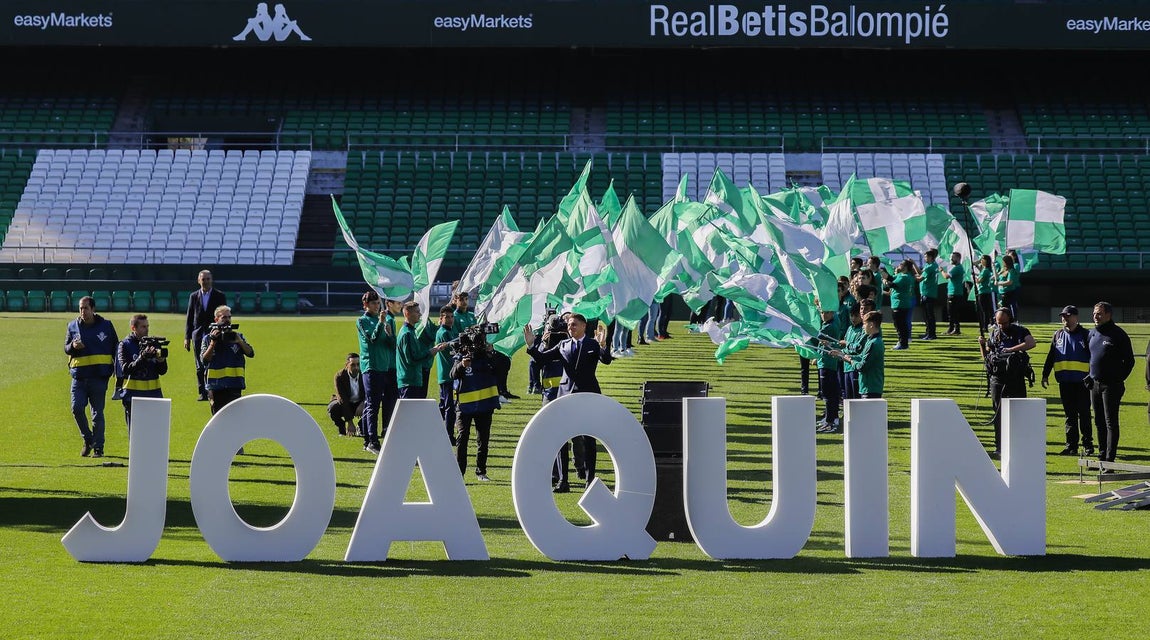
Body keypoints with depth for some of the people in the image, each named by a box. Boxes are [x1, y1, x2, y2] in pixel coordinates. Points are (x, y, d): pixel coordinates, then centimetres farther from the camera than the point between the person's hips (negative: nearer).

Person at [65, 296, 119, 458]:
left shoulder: (106, 325, 4)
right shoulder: (73, 326, 9)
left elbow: (115, 348, 10)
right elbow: (65, 348, 11)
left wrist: (118, 371, 4)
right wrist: (73, 346, -13)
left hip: (99, 377, -2)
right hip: (79, 376, 2)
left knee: (97, 413, 0)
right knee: (77, 408, -9)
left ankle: (98, 447, 8)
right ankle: (88, 439, 13)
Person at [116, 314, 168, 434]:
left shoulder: (154, 344, 8)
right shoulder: (125, 345, 0)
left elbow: (162, 371, 6)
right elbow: (126, 369, -13)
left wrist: (161, 358, -14)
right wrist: (142, 357, -24)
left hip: (153, 393, 3)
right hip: (133, 394, -3)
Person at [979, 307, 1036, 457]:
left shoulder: (1020, 331, 1)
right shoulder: (994, 334, 12)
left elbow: (1031, 343, -20)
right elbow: (986, 358, 17)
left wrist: (1010, 350, -20)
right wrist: (982, 345, -1)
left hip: (1016, 379, -3)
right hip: (997, 380, 3)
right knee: (999, 415, 2)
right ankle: (999, 447, 5)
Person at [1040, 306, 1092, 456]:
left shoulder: (1086, 335, 1)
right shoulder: (1058, 335, 13)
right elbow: (1050, 357, 17)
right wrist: (1045, 375, 12)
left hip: (1082, 381, -4)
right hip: (1064, 382, 4)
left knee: (1084, 414, 0)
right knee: (1070, 415, 7)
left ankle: (1088, 445, 6)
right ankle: (1071, 446, 10)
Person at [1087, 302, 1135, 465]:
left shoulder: (1118, 334, -8)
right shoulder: (1092, 333, 13)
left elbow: (1129, 361, -5)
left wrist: (1118, 379, -9)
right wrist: (1090, 376, 12)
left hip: (1111, 385, -7)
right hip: (1095, 384, 7)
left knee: (1111, 422, -6)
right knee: (1099, 422, 12)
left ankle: (1110, 459, -7)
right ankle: (1102, 455, 19)